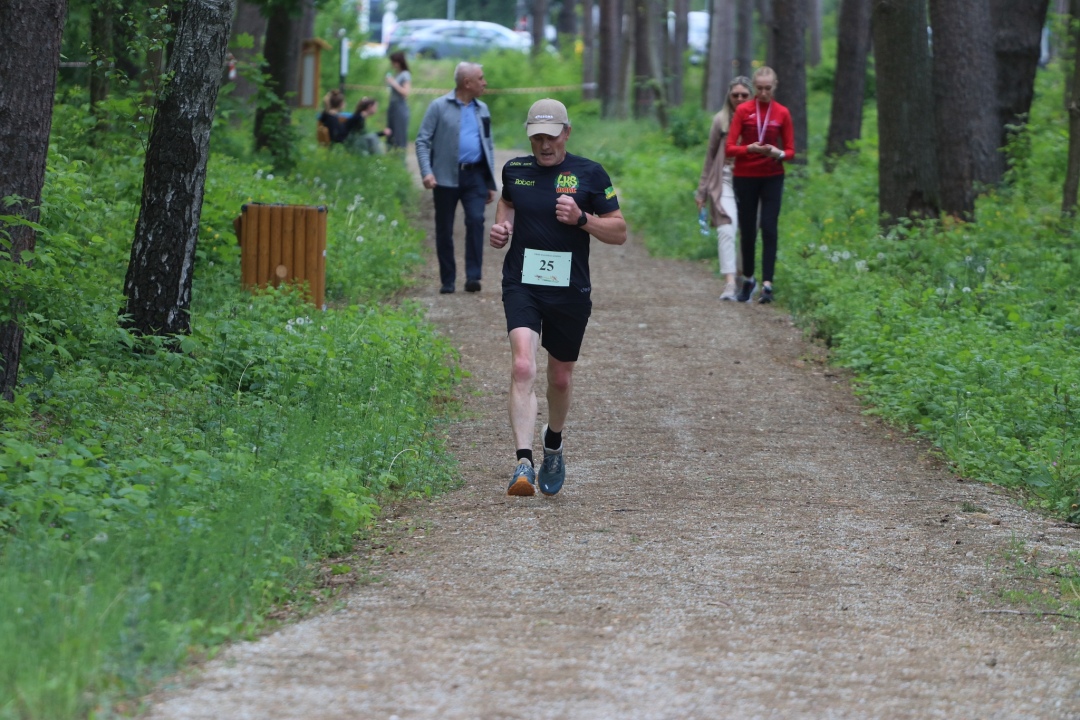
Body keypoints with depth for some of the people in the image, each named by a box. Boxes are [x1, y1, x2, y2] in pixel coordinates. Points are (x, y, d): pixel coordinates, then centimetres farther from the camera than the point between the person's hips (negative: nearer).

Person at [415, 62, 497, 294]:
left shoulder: (482, 109, 14)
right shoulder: (439, 107, 0)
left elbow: (489, 145, 19)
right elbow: (422, 141, -2)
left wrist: (491, 182, 15)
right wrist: (426, 172, -16)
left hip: (474, 176, 3)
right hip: (447, 177, -3)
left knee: (476, 220, -15)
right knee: (444, 230, 3)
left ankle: (473, 276, -13)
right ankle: (447, 281, 12)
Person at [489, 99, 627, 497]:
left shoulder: (589, 174, -2)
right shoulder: (515, 170, 5)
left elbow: (619, 232, 1)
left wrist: (582, 219, -15)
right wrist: (501, 226, 7)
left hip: (570, 290, 0)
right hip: (522, 285, 0)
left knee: (560, 377, 14)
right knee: (523, 366, -21)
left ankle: (553, 445, 44)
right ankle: (524, 463, -28)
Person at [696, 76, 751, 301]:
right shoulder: (721, 120, 6)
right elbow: (710, 155, 13)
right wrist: (702, 190, 14)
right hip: (724, 179, -1)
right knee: (726, 229, -15)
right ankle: (729, 281, -20)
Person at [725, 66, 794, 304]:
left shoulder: (782, 113, 2)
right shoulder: (743, 110, -1)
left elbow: (790, 151, 3)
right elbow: (730, 148, -5)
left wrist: (778, 153, -19)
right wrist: (749, 148, -23)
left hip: (772, 178, 0)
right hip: (745, 177, 0)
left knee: (769, 229, -10)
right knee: (747, 230, 5)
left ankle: (767, 284, -14)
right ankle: (748, 279, 22)